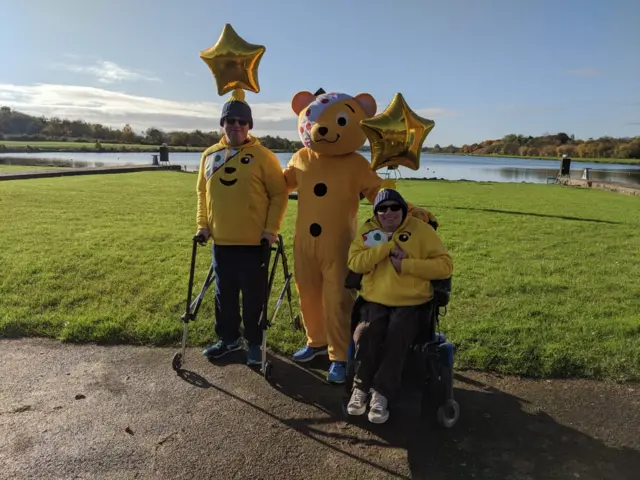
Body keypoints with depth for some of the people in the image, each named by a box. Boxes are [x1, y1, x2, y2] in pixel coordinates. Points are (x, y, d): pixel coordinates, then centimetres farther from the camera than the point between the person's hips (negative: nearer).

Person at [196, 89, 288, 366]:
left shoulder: (262, 156, -7)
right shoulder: (210, 155, 7)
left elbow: (279, 194, -6)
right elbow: (202, 192, 16)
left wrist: (271, 228, -11)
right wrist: (203, 224, 8)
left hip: (254, 241, -5)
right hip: (221, 241, 5)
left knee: (253, 296, 6)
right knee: (224, 294, 16)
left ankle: (254, 343, 22)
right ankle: (228, 339, 33)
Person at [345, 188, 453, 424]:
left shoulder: (421, 229, 0)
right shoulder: (368, 231, 7)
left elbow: (445, 265, -7)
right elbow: (355, 263, -9)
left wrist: (406, 265, -16)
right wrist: (388, 246, -16)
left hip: (411, 303, -1)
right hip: (375, 302, 2)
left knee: (396, 340, -25)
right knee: (365, 335, -24)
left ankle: (381, 394, -12)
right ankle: (360, 388, -5)